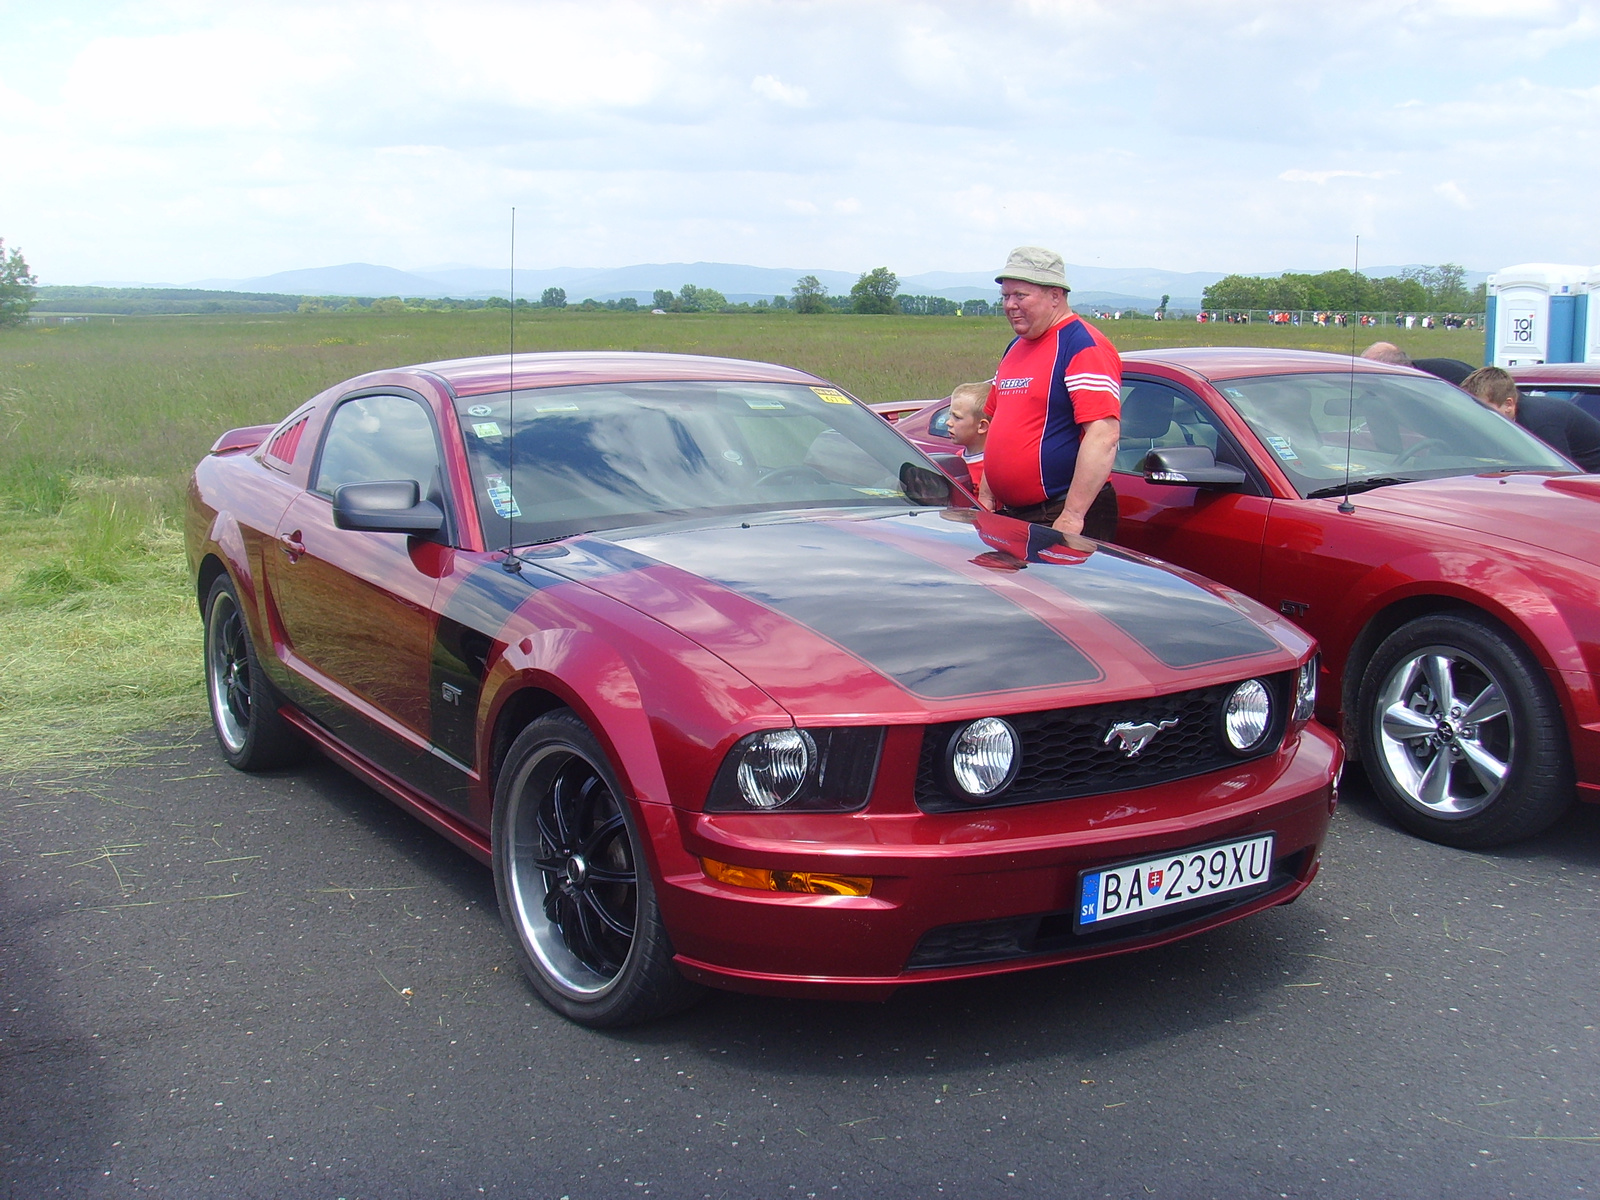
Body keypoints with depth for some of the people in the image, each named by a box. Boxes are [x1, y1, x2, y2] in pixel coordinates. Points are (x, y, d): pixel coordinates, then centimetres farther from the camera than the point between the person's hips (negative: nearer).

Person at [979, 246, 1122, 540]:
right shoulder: (1015, 349, 17)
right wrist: (986, 496, 18)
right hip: (1009, 515, 8)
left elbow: (1104, 435, -22)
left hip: (1061, 518, -8)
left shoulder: (1084, 346, -12)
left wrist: (1072, 516, -24)